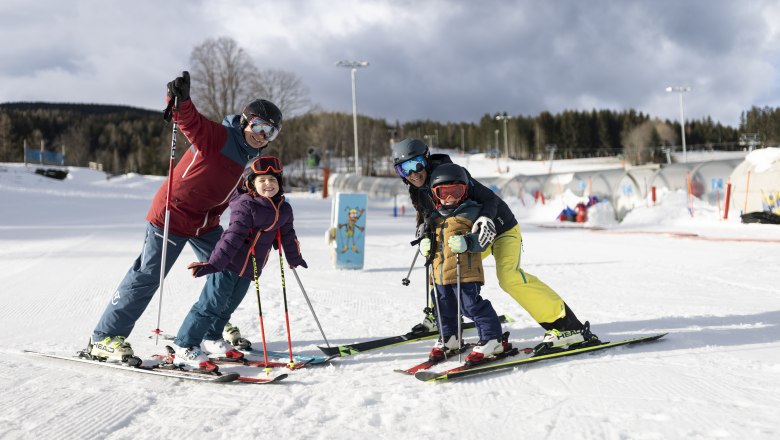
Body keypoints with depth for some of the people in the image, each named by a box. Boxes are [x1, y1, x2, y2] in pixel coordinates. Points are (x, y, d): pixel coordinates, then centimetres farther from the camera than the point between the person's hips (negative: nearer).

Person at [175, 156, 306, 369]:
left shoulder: (284, 209, 6)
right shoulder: (246, 205, -16)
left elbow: (287, 235, 23)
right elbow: (233, 236, -25)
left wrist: (294, 258, 37)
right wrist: (213, 263, -31)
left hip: (250, 269, 7)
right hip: (228, 263, -7)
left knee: (229, 306, 17)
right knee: (212, 303, -9)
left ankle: (209, 337, 37)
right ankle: (184, 347, -5)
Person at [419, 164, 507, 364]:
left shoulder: (471, 212, -4)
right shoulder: (435, 218, 16)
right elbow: (428, 235, 26)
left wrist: (467, 243, -29)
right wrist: (425, 245, 3)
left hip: (465, 270, -7)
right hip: (440, 271, 7)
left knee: (472, 305, -8)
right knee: (445, 306, 16)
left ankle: (491, 339, -1)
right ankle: (449, 337, 32)